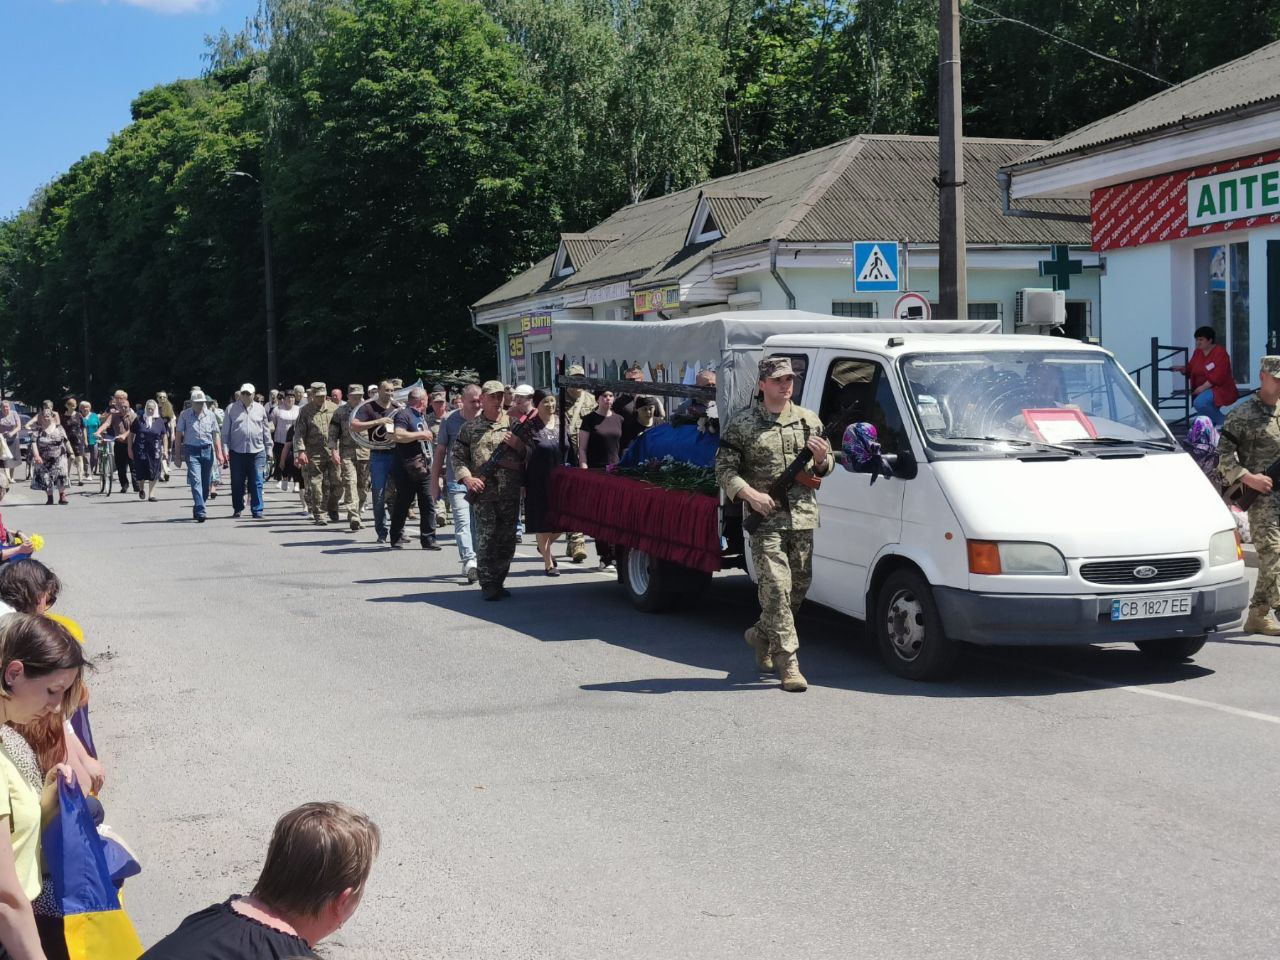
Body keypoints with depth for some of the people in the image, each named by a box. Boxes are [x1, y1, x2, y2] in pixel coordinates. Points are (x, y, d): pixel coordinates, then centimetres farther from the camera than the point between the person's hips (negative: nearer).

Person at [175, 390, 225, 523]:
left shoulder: (210, 415, 6)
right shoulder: (185, 415, 0)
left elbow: (216, 434, 7)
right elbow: (179, 434, 4)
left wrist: (219, 453, -1)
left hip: (207, 450, 3)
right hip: (191, 451, -3)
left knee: (206, 483, 8)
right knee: (196, 481, -14)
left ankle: (197, 509, 24)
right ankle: (200, 512, -21)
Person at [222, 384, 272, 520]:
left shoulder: (260, 409, 10)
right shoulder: (231, 409, 5)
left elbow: (266, 430, 15)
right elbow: (225, 431, 6)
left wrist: (268, 448, 12)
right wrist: (225, 449, -2)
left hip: (257, 451, 0)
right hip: (237, 451, 0)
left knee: (256, 483, -3)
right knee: (237, 483, 6)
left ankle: (257, 510, 1)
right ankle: (237, 508, 20)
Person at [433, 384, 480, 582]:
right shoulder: (450, 420, 2)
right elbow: (440, 451, 9)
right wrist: (435, 479, 9)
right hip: (457, 480, -2)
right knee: (462, 522, -13)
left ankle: (479, 561, 17)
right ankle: (469, 561, -21)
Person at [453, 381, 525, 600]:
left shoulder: (513, 424, 12)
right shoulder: (470, 428, 8)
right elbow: (458, 456, 6)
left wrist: (517, 445, -6)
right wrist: (467, 478, -9)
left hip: (510, 492, 3)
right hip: (483, 491, -2)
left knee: (507, 539, 5)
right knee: (486, 538, -7)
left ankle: (498, 581, 16)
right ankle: (487, 584, -3)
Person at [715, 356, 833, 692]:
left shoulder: (810, 421, 13)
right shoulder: (741, 425, 0)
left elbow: (824, 469, 19)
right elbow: (724, 470, -1)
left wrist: (822, 458, -5)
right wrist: (751, 495, -16)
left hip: (802, 517, 5)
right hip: (764, 519, -5)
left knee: (799, 587, 12)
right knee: (777, 588, -11)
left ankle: (762, 634, 36)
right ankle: (788, 663, -10)